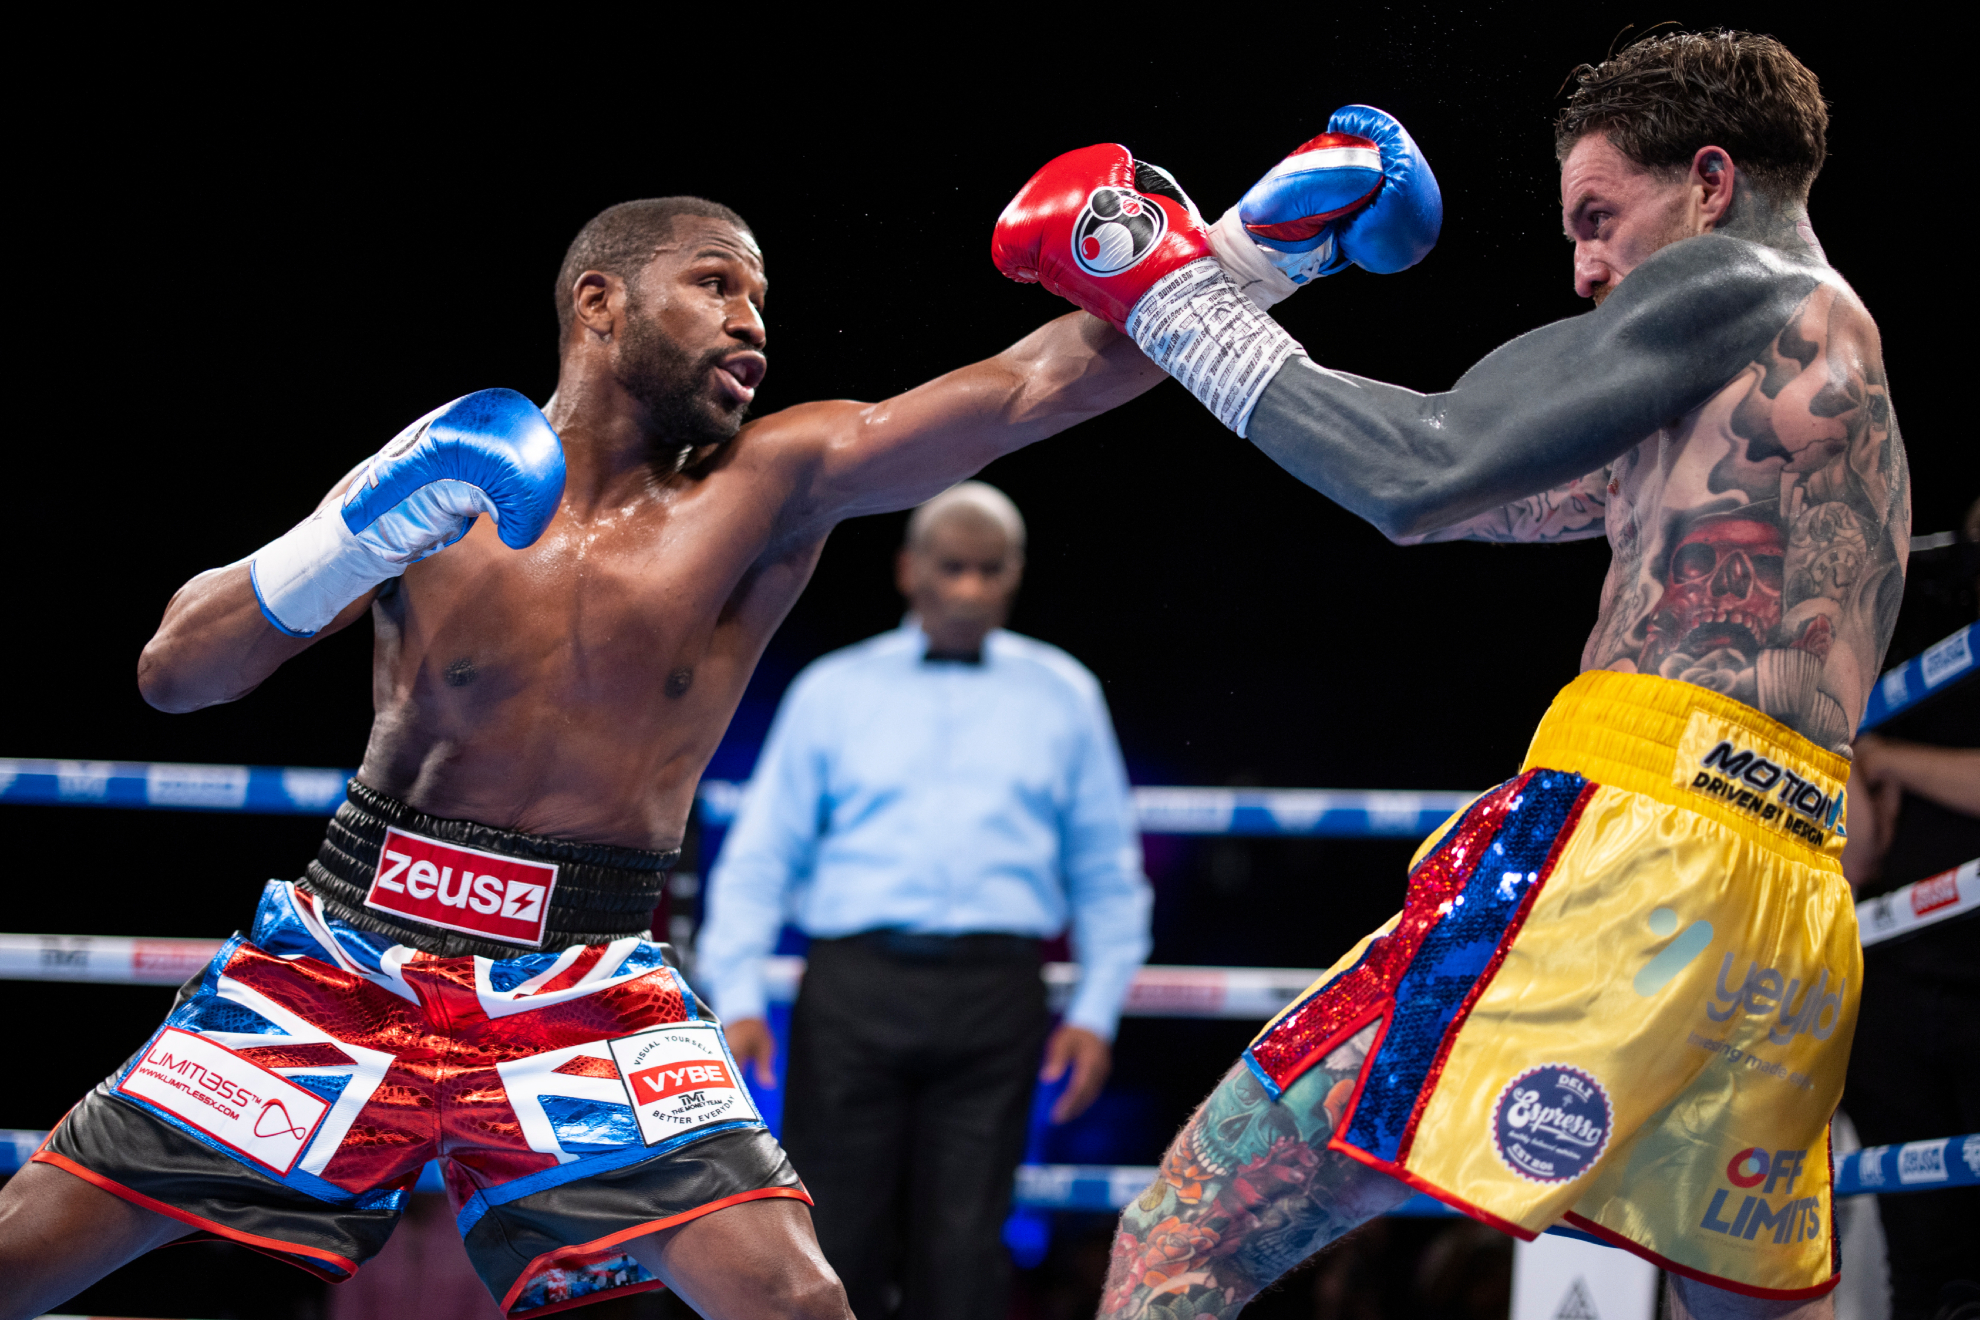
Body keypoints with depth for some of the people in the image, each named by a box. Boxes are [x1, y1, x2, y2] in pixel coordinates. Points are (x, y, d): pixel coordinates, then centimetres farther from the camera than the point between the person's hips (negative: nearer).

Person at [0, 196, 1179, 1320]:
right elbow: (173, 675, -6)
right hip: (348, 952, 0)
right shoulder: (439, 480, -2)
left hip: (585, 997, 0)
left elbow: (1031, 387, -14)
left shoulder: (776, 485, -3)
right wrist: (352, 540, -21)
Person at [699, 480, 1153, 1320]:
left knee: (962, 1252, -2)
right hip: (855, 987, 0)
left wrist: (1097, 1011, 5)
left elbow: (1107, 873, 16)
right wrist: (737, 998, -1)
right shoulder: (834, 690, 13)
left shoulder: (1062, 697, 15)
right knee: (832, 1243, -3)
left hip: (992, 996, 0)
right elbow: (760, 856, 10)